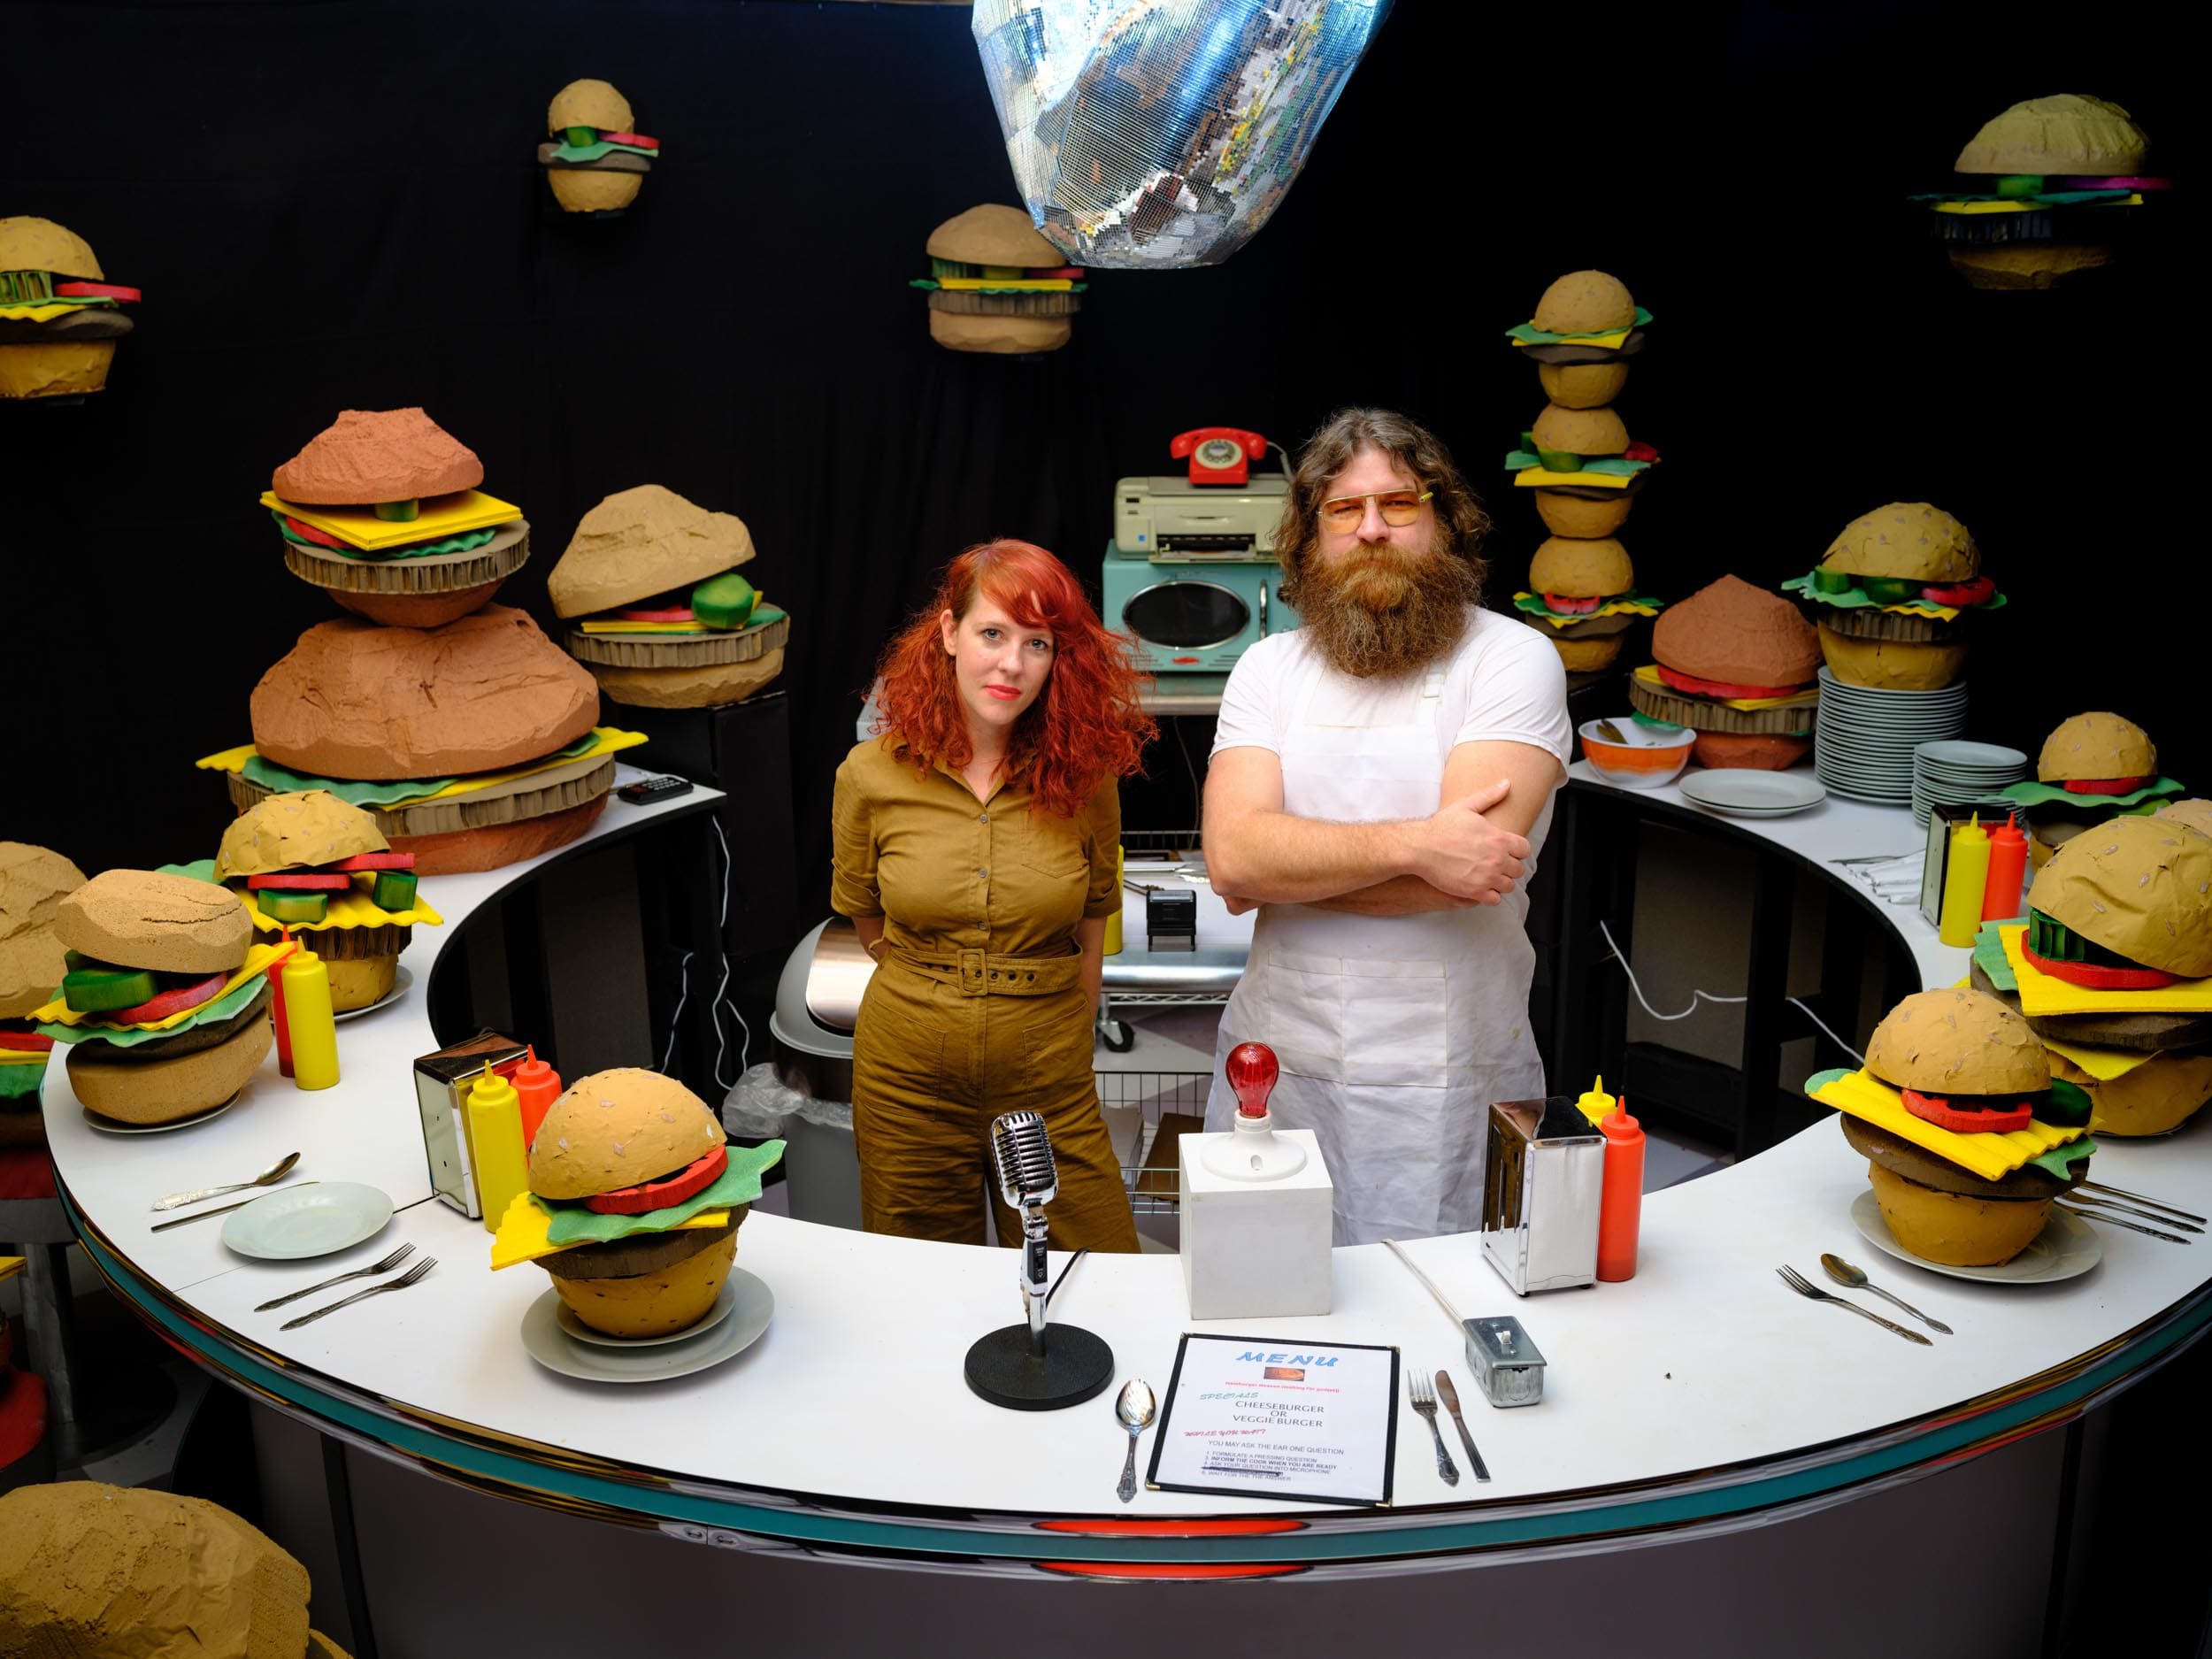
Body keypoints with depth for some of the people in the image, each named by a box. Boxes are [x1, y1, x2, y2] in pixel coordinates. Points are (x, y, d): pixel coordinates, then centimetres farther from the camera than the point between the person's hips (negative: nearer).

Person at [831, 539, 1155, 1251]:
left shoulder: (1084, 777, -6)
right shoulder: (871, 776, -7)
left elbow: (1090, 936, 5)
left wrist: (1062, 1041, 10)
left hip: (1048, 1083, 0)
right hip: (908, 1077, 0)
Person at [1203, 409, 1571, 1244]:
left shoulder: (1512, 659, -6)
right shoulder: (1268, 667, 5)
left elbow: (1463, 871, -19)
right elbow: (1233, 852, -11)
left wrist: (1286, 866, -9)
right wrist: (1414, 844, -21)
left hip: (1445, 1083, -3)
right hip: (1275, 1061, 4)